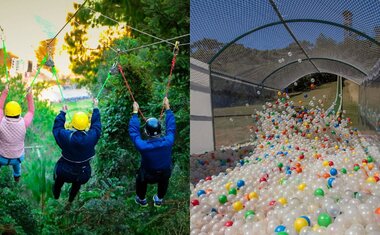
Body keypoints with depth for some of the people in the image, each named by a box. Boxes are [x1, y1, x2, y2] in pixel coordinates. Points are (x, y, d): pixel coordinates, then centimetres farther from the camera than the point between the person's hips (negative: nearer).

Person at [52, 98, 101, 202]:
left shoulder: (66, 136, -34)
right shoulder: (92, 136, -32)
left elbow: (57, 127, -13)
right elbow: (97, 124, -13)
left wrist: (62, 112, -2)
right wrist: (95, 108, -1)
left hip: (64, 170, -1)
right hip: (82, 171, 1)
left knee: (59, 182, 34)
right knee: (76, 185, 33)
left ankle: (56, 195, 61)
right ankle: (71, 199, 59)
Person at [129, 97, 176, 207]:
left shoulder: (142, 146, -35)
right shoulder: (168, 141, -31)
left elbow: (133, 131, -19)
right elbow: (171, 127, -12)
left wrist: (135, 112, -10)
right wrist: (167, 108, -3)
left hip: (148, 176, -1)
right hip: (165, 174, 2)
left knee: (140, 178, 33)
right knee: (164, 181, 37)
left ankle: (141, 200, 53)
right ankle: (159, 200, 56)